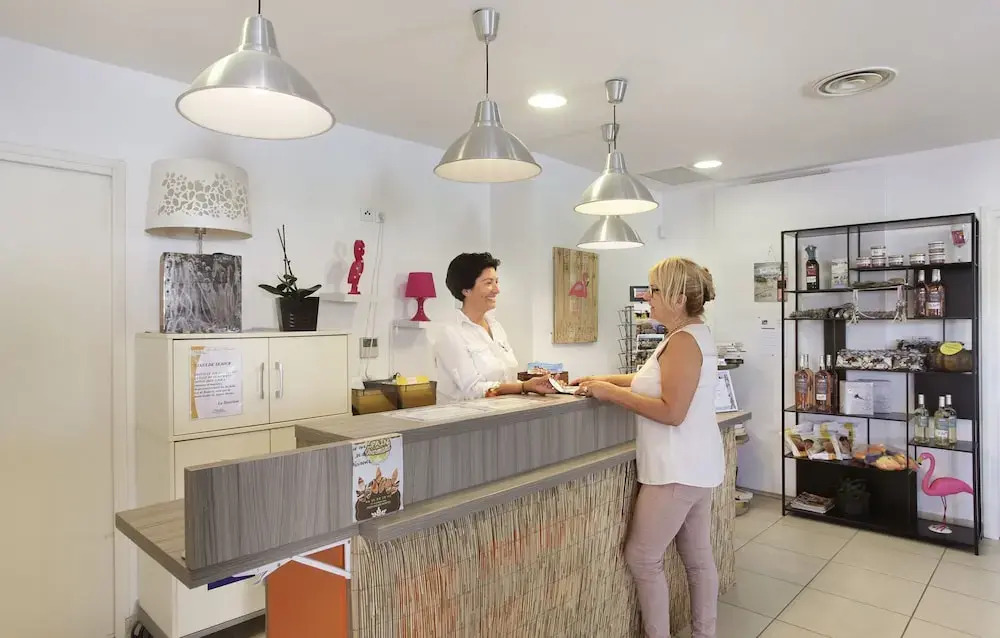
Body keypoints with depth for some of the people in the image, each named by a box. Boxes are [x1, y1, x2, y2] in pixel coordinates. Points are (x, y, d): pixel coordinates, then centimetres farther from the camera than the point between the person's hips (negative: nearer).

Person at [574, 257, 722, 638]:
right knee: (698, 558, 18)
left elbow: (671, 411, -25)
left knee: (641, 559, 3)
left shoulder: (683, 341, -20)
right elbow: (657, 380, 17)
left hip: (678, 469, -10)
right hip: (693, 464, 10)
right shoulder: (695, 333, 11)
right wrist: (604, 380, 10)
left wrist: (611, 393, -20)